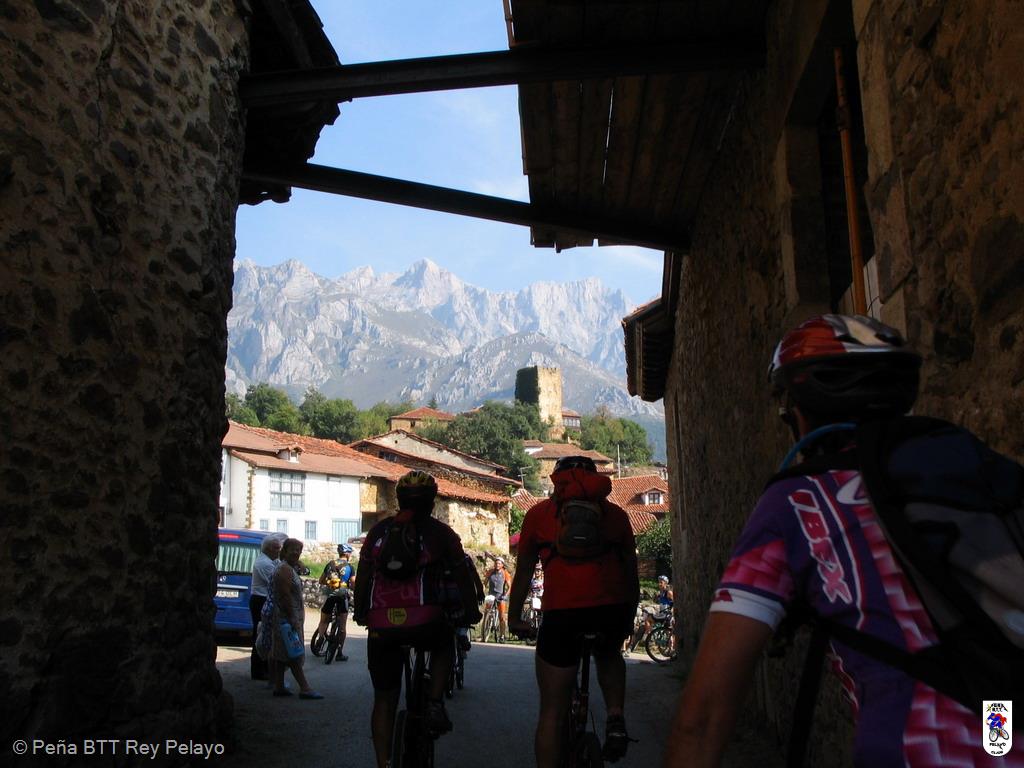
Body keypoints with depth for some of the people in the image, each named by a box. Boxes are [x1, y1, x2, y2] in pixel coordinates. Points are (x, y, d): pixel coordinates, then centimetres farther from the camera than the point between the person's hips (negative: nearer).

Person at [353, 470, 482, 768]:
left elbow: (362, 578, 15)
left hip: (381, 625, 2)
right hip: (424, 622, -2)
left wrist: (360, 613, 28)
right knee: (444, 643, 32)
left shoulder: (379, 530, 13)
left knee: (384, 698, 16)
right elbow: (462, 577, 11)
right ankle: (435, 704, 15)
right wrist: (471, 611, 25)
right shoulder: (439, 532, 7)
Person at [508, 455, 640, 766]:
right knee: (608, 655, 36)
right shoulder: (615, 513, 20)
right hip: (613, 610, 2)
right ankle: (616, 717, 17)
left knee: (552, 711, 10)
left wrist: (515, 617, 35)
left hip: (561, 613, -2)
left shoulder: (540, 513, 17)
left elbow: (523, 572, 22)